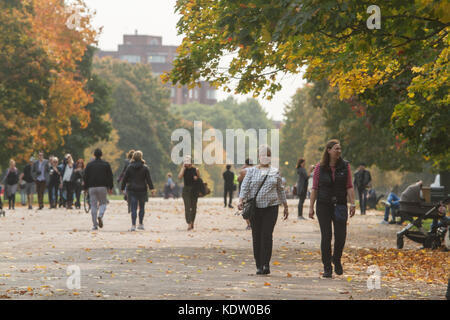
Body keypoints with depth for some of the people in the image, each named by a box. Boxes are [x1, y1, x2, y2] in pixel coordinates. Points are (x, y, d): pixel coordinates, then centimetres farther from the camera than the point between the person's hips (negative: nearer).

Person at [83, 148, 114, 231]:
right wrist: (110, 187, 10)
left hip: (92, 187, 1)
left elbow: (85, 177, 6)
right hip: (103, 187, -1)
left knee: (93, 205, 4)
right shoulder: (106, 164, 2)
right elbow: (110, 176, 3)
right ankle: (100, 216, -19)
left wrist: (85, 188, 13)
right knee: (103, 203, 11)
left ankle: (95, 225, 1)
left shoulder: (89, 165, 5)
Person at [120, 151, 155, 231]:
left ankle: (133, 225, -11)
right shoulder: (145, 167, -3)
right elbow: (148, 179, -6)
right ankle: (141, 224, 21)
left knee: (133, 208, -1)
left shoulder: (129, 167, 0)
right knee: (142, 208, 15)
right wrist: (152, 188, -4)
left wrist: (122, 188, 11)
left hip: (131, 190, 0)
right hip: (142, 190, 0)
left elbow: (125, 178, 3)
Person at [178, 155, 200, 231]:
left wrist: (196, 178, -11)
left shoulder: (195, 170, 3)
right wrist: (184, 167, -10)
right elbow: (179, 177, -15)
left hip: (194, 190, 1)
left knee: (193, 208, 8)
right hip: (186, 190, -1)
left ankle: (192, 222, 26)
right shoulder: (183, 169, 3)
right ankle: (189, 224, -19)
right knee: (187, 207, -13)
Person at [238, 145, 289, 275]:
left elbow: (280, 190, 18)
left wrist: (285, 206, 18)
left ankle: (266, 264, -11)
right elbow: (245, 187, -1)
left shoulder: (275, 172, 11)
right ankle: (259, 265, 8)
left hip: (271, 207, 0)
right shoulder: (252, 171, 7)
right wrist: (241, 200, -17)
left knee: (267, 235, -11)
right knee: (257, 236, 1)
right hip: (255, 207, 0)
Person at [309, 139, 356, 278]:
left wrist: (352, 204, -6)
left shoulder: (345, 166, 2)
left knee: (341, 235, -4)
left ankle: (336, 259, 25)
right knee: (326, 236, -2)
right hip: (324, 205, -1)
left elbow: (349, 187, 2)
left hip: (340, 205, 1)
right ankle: (327, 268, 7)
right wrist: (311, 207, -1)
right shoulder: (320, 167, -1)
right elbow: (314, 188, 2)